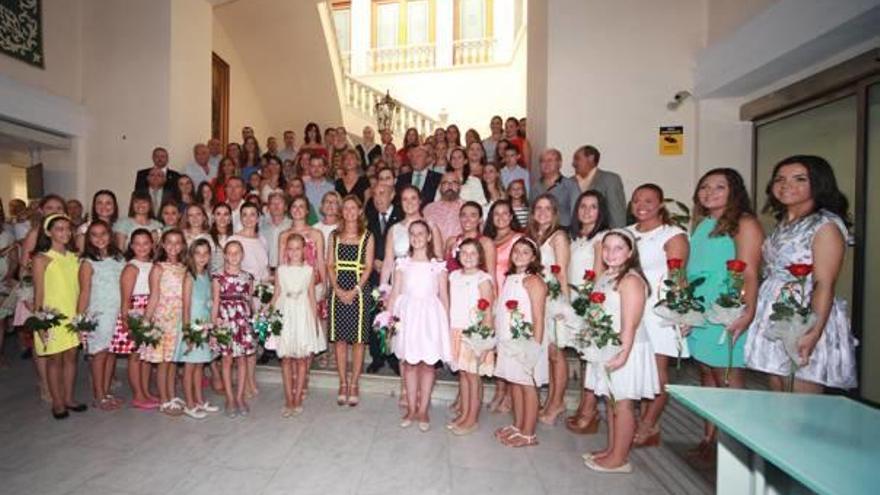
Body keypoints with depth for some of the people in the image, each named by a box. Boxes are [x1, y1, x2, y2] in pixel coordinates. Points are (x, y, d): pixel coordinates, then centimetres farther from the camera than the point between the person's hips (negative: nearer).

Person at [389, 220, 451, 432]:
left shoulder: (438, 265, 1)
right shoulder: (402, 263, 5)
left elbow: (444, 297, 2)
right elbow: (394, 294, 5)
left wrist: (447, 323, -2)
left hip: (430, 315, -1)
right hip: (407, 314, 1)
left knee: (428, 363, 4)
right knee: (409, 362, 8)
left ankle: (423, 410, 18)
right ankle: (411, 409, 22)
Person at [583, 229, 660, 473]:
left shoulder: (630, 279, -16)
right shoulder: (606, 277, 10)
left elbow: (630, 324, -22)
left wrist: (623, 354, -26)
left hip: (625, 349, -8)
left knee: (623, 404, 3)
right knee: (611, 402, 17)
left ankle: (619, 459, 15)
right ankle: (611, 449, 30)